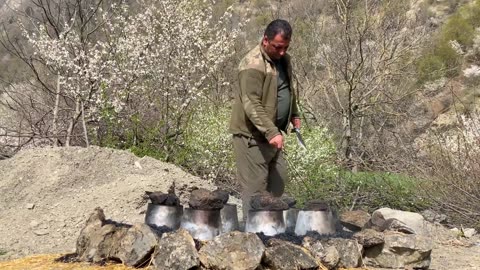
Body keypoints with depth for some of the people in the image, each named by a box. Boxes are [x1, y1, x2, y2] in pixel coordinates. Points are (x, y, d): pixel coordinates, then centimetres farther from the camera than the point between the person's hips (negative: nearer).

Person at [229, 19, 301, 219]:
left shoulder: (283, 60, 9)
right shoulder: (253, 64, -20)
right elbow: (252, 105, -27)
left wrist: (294, 115, 21)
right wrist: (271, 132, -33)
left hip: (273, 133, 9)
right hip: (252, 135, -9)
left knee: (278, 181, 14)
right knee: (255, 187, -4)